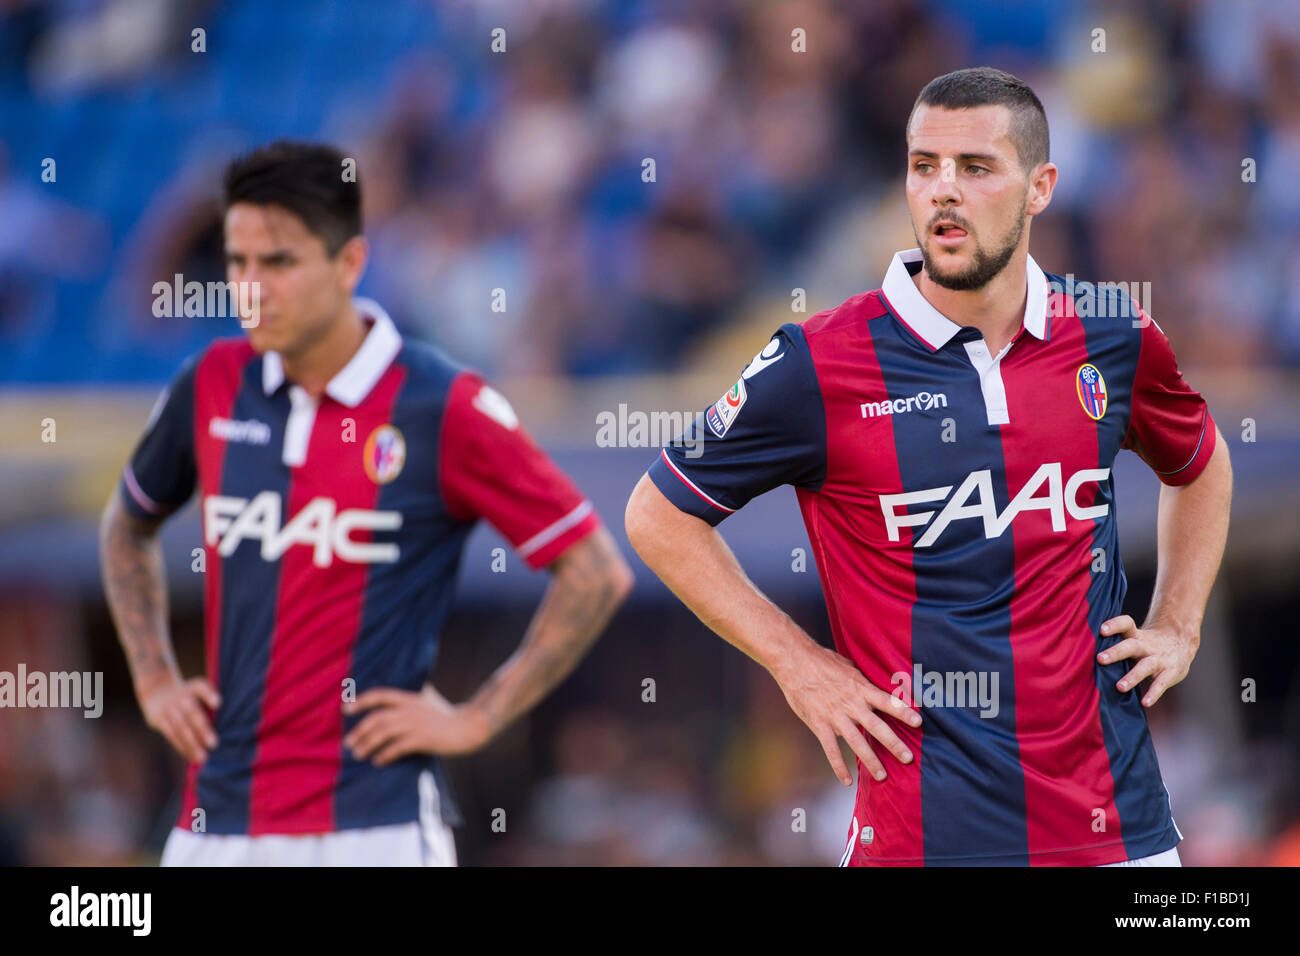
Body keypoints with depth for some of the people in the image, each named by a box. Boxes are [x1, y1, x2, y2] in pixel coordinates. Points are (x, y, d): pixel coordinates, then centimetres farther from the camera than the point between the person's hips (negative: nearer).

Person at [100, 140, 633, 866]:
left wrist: (474, 720, -6)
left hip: (376, 830, -5)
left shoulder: (444, 408, -7)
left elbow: (597, 573, -5)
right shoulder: (214, 385, 7)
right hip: (217, 825, 5)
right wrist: (154, 679, 15)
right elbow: (129, 526, 27)